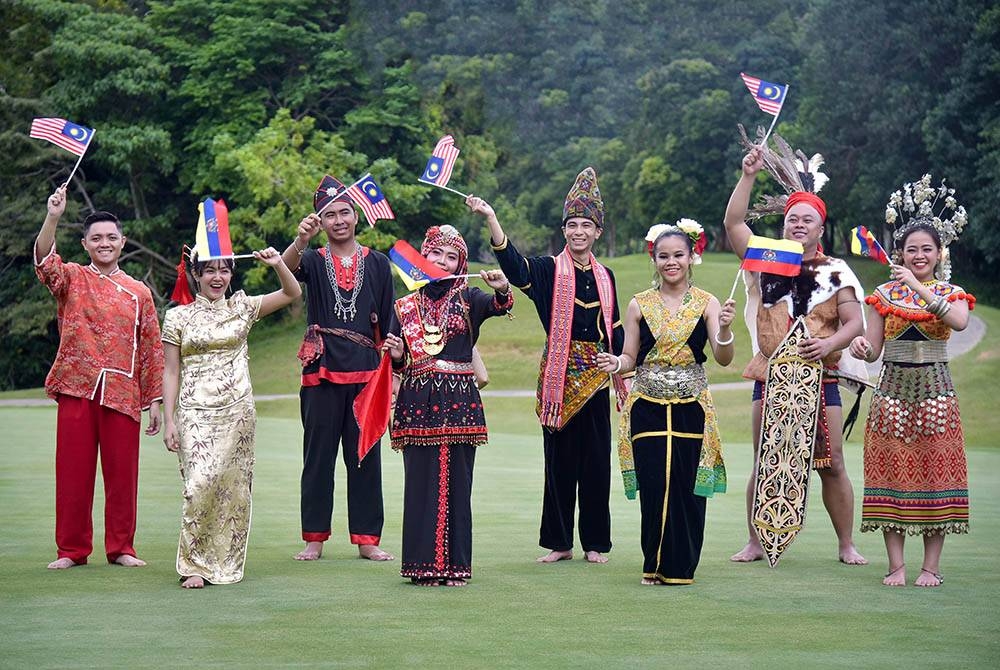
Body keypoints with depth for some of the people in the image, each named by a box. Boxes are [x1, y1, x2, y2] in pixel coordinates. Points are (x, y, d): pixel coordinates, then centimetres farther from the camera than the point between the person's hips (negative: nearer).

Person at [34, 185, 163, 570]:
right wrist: (53, 217, -31)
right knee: (73, 473, 2)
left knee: (122, 474, 4)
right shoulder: (71, 279, 6)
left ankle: (121, 549, 14)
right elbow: (44, 259, -16)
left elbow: (151, 349, 10)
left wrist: (154, 400, 5)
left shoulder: (138, 292, 9)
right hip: (76, 391, -1)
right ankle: (72, 550, 11)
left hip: (123, 394, 1)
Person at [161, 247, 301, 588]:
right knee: (201, 482, -16)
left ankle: (225, 563, 12)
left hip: (238, 412, 2)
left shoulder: (241, 308, 10)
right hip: (196, 413, -2)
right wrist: (169, 421, -1)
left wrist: (278, 264, -6)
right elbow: (171, 372, 4)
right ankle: (194, 564, -6)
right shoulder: (178, 316, 5)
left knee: (234, 487, 2)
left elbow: (292, 293, 12)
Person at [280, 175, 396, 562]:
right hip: (321, 371, -1)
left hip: (365, 371, 1)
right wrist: (301, 240, -40)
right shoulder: (313, 261, 6)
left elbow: (388, 323, 9)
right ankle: (314, 539, 8)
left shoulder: (378, 264, 9)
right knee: (318, 455, 2)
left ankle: (367, 539, 9)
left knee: (365, 456, 3)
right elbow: (288, 267, -19)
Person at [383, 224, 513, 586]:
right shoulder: (406, 306, 13)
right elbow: (399, 365, 17)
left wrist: (502, 288, -35)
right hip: (418, 402, 1)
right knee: (420, 483, -1)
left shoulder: (467, 299, 8)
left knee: (456, 482, -1)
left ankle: (455, 563, 5)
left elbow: (499, 306, -15)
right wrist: (396, 355, -5)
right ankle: (424, 561, 4)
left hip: (459, 403, -1)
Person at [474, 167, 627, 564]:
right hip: (559, 378, -3)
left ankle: (595, 542, 14)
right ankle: (559, 543, 10)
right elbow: (514, 266, -22)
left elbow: (614, 332, 16)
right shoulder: (549, 270, -2)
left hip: (595, 379, 3)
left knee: (596, 460, 5)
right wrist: (490, 218, -35)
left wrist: (620, 377, 14)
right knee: (559, 460, 2)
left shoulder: (604, 276, 10)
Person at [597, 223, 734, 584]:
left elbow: (724, 358, -7)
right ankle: (655, 565, 10)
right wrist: (615, 363, -14)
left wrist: (724, 328, -26)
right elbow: (630, 358, 7)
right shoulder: (639, 305, 5)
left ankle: (681, 566, 12)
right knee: (654, 487, -4)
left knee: (687, 487, 0)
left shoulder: (706, 303, 2)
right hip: (648, 408, 0)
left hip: (691, 409, 0)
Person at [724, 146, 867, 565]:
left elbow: (855, 323, 0)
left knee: (831, 465, 0)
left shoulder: (836, 272, 6)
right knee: (764, 466, 4)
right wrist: (748, 176, -8)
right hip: (770, 379, 1)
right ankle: (755, 543, 13)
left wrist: (830, 343, -19)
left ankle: (846, 545, 10)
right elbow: (733, 222, -2)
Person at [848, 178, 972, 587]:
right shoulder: (884, 294, 7)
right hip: (893, 388, 1)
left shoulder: (951, 292, 5)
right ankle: (896, 566, 3)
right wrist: (861, 347, -18)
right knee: (893, 474, -1)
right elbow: (873, 351, 5)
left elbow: (960, 321, -20)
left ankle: (931, 567, 4)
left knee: (935, 472, -2)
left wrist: (919, 287, -24)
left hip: (935, 389, -1)